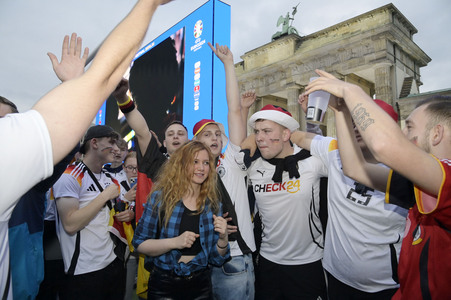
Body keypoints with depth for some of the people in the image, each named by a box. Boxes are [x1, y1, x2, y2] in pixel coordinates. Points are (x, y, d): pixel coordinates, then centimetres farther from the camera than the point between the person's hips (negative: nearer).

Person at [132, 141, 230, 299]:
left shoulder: (213, 204, -4)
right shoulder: (161, 197, -11)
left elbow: (216, 259, 2)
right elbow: (139, 243, -9)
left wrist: (223, 238, -18)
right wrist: (175, 242, -23)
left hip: (200, 285, 3)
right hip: (163, 285, -2)